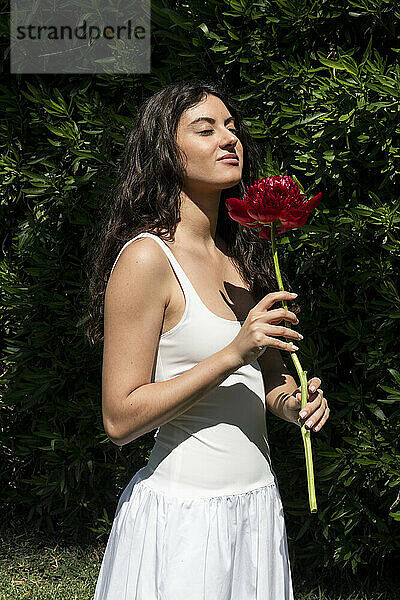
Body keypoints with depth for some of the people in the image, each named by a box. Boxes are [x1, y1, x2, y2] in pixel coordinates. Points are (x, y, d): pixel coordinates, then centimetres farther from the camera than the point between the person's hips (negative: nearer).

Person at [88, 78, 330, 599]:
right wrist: (233, 353, -24)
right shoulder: (147, 258, -15)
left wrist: (292, 403, -4)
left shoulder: (245, 253, 8)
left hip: (259, 501, 7)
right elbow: (120, 419, -18)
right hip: (182, 512, -7)